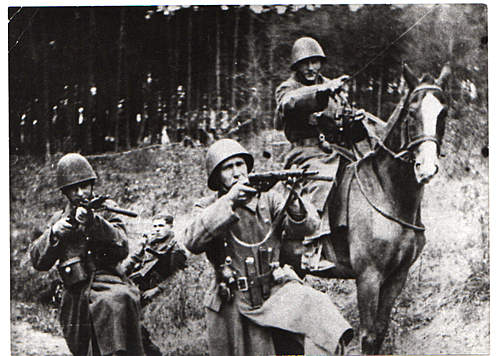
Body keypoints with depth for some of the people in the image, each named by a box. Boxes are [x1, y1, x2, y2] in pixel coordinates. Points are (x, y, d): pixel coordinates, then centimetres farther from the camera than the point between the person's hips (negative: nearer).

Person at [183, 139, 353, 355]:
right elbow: (193, 242, -17)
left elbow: (308, 227, -3)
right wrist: (228, 201, -21)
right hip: (233, 306, 0)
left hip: (277, 291, 1)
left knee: (315, 307, -25)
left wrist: (292, 200, -25)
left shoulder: (268, 198, 7)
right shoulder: (207, 208, 4)